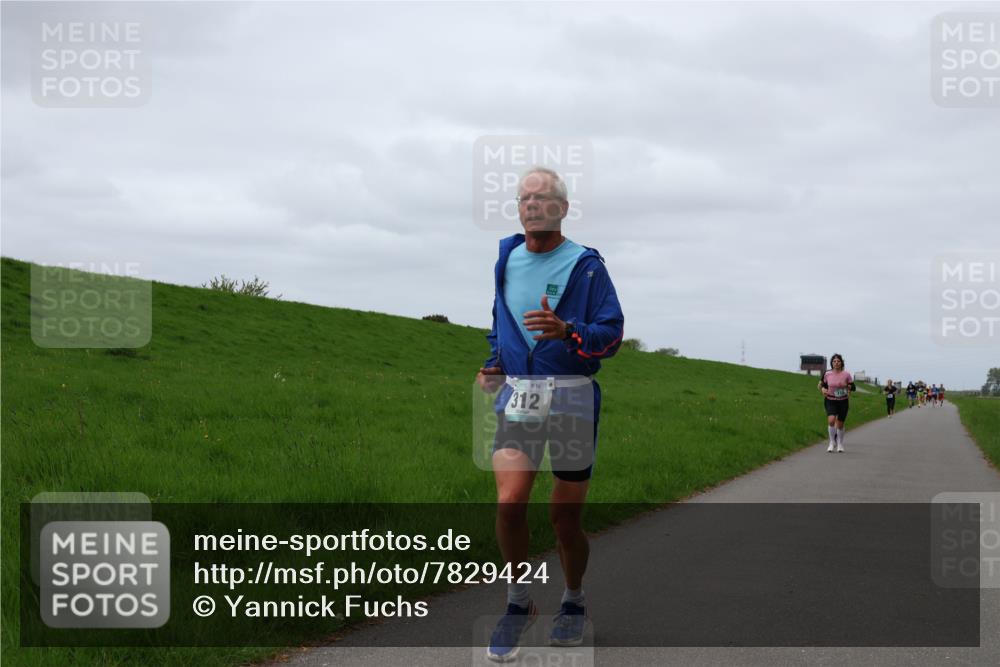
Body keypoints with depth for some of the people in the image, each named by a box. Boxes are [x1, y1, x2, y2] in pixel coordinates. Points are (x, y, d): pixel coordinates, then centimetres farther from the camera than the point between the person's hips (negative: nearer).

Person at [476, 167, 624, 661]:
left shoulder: (586, 265, -3)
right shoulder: (507, 260, 11)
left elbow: (612, 333, -9)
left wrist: (566, 332, -27)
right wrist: (494, 364, 10)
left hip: (572, 397, -2)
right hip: (517, 396, 3)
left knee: (565, 516, 5)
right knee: (509, 504, -14)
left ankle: (574, 602, 29)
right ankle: (519, 603, 5)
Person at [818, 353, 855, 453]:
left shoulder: (846, 374, -5)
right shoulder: (827, 374, -3)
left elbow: (853, 387, 1)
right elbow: (821, 384, 12)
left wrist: (848, 387, -19)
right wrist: (823, 389, -8)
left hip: (843, 401, 0)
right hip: (830, 401, 0)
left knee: (840, 424, 6)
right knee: (831, 420, -21)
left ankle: (840, 444, 28)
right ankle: (832, 442, -3)